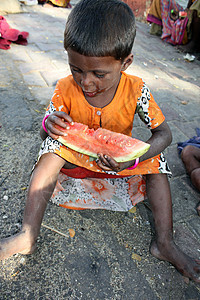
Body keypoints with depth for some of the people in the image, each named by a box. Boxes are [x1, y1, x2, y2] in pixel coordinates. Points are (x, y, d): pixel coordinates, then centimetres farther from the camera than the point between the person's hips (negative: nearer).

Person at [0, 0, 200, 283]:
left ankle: (164, 242, -11)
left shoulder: (136, 90, -21)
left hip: (119, 160, 1)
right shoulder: (66, 89, -18)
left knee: (155, 161, -21)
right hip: (76, 157, 0)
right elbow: (45, 131, -8)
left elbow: (164, 133, -19)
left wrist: (133, 158, -38)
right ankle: (27, 235, -24)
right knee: (53, 147, -27)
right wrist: (49, 125, -35)